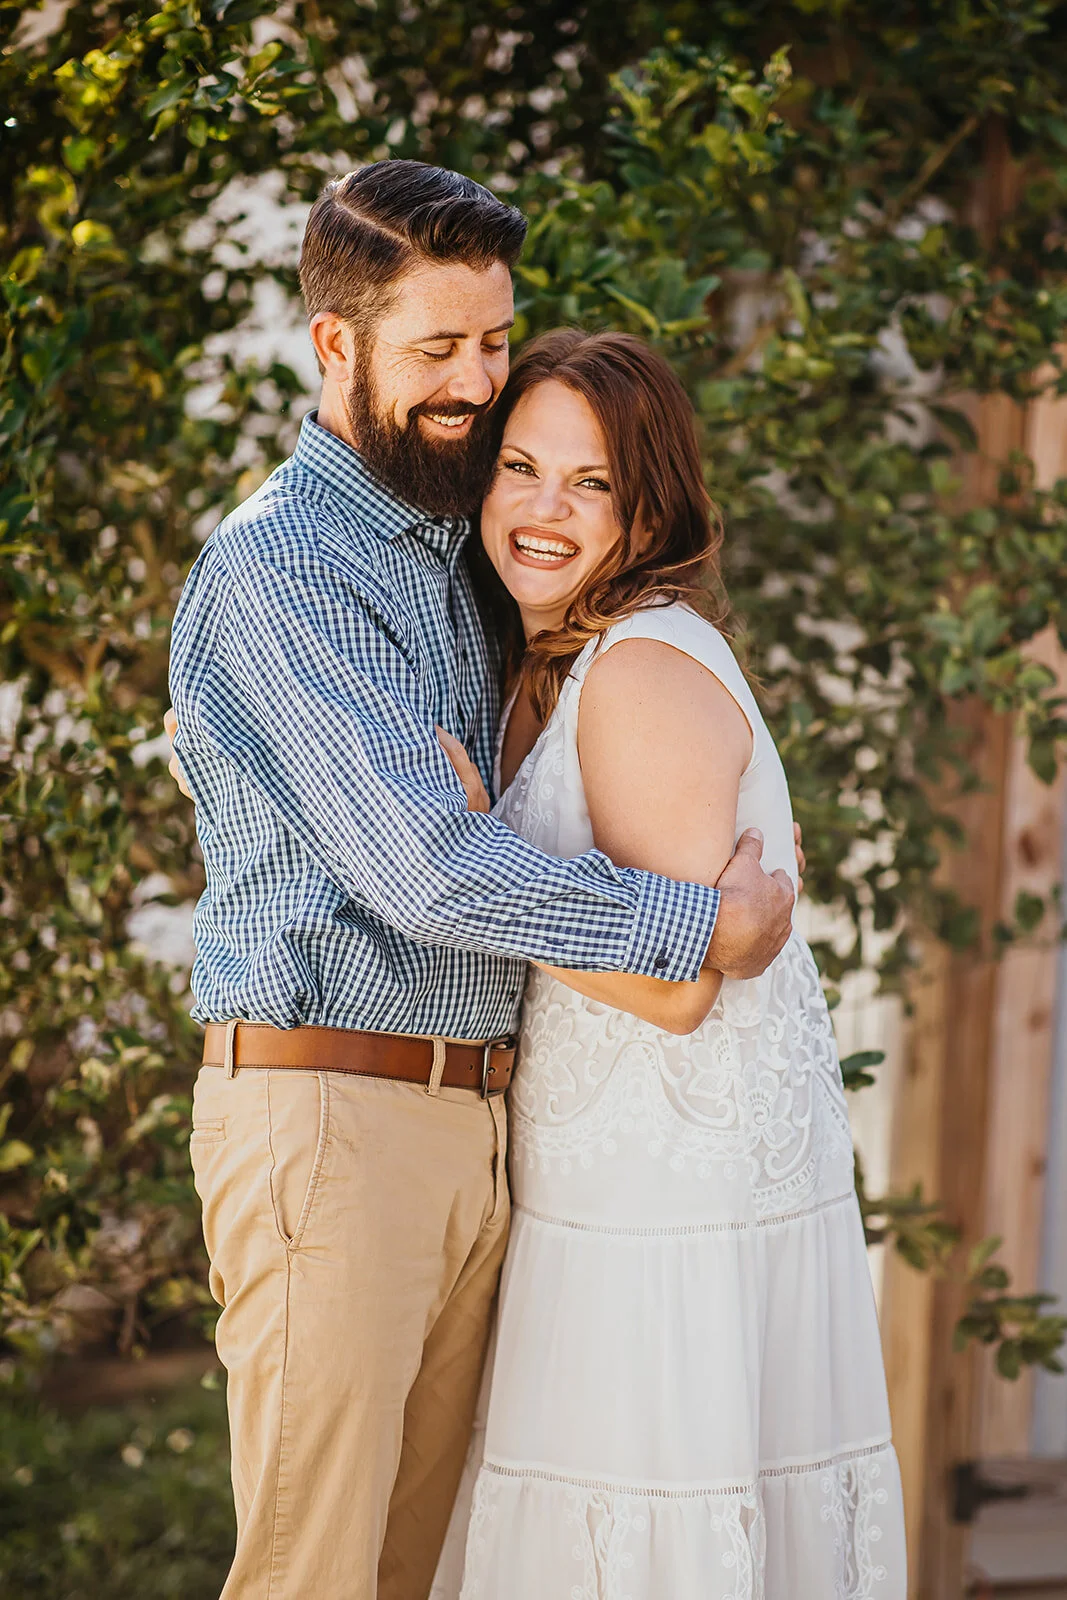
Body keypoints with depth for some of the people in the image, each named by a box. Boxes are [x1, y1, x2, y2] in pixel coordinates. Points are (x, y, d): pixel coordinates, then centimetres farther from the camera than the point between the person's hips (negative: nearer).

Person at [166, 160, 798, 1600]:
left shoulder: (446, 558, 19)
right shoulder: (273, 568, -11)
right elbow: (423, 870, -19)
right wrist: (704, 926, -12)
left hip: (468, 1127, 8)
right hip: (326, 1115, -8)